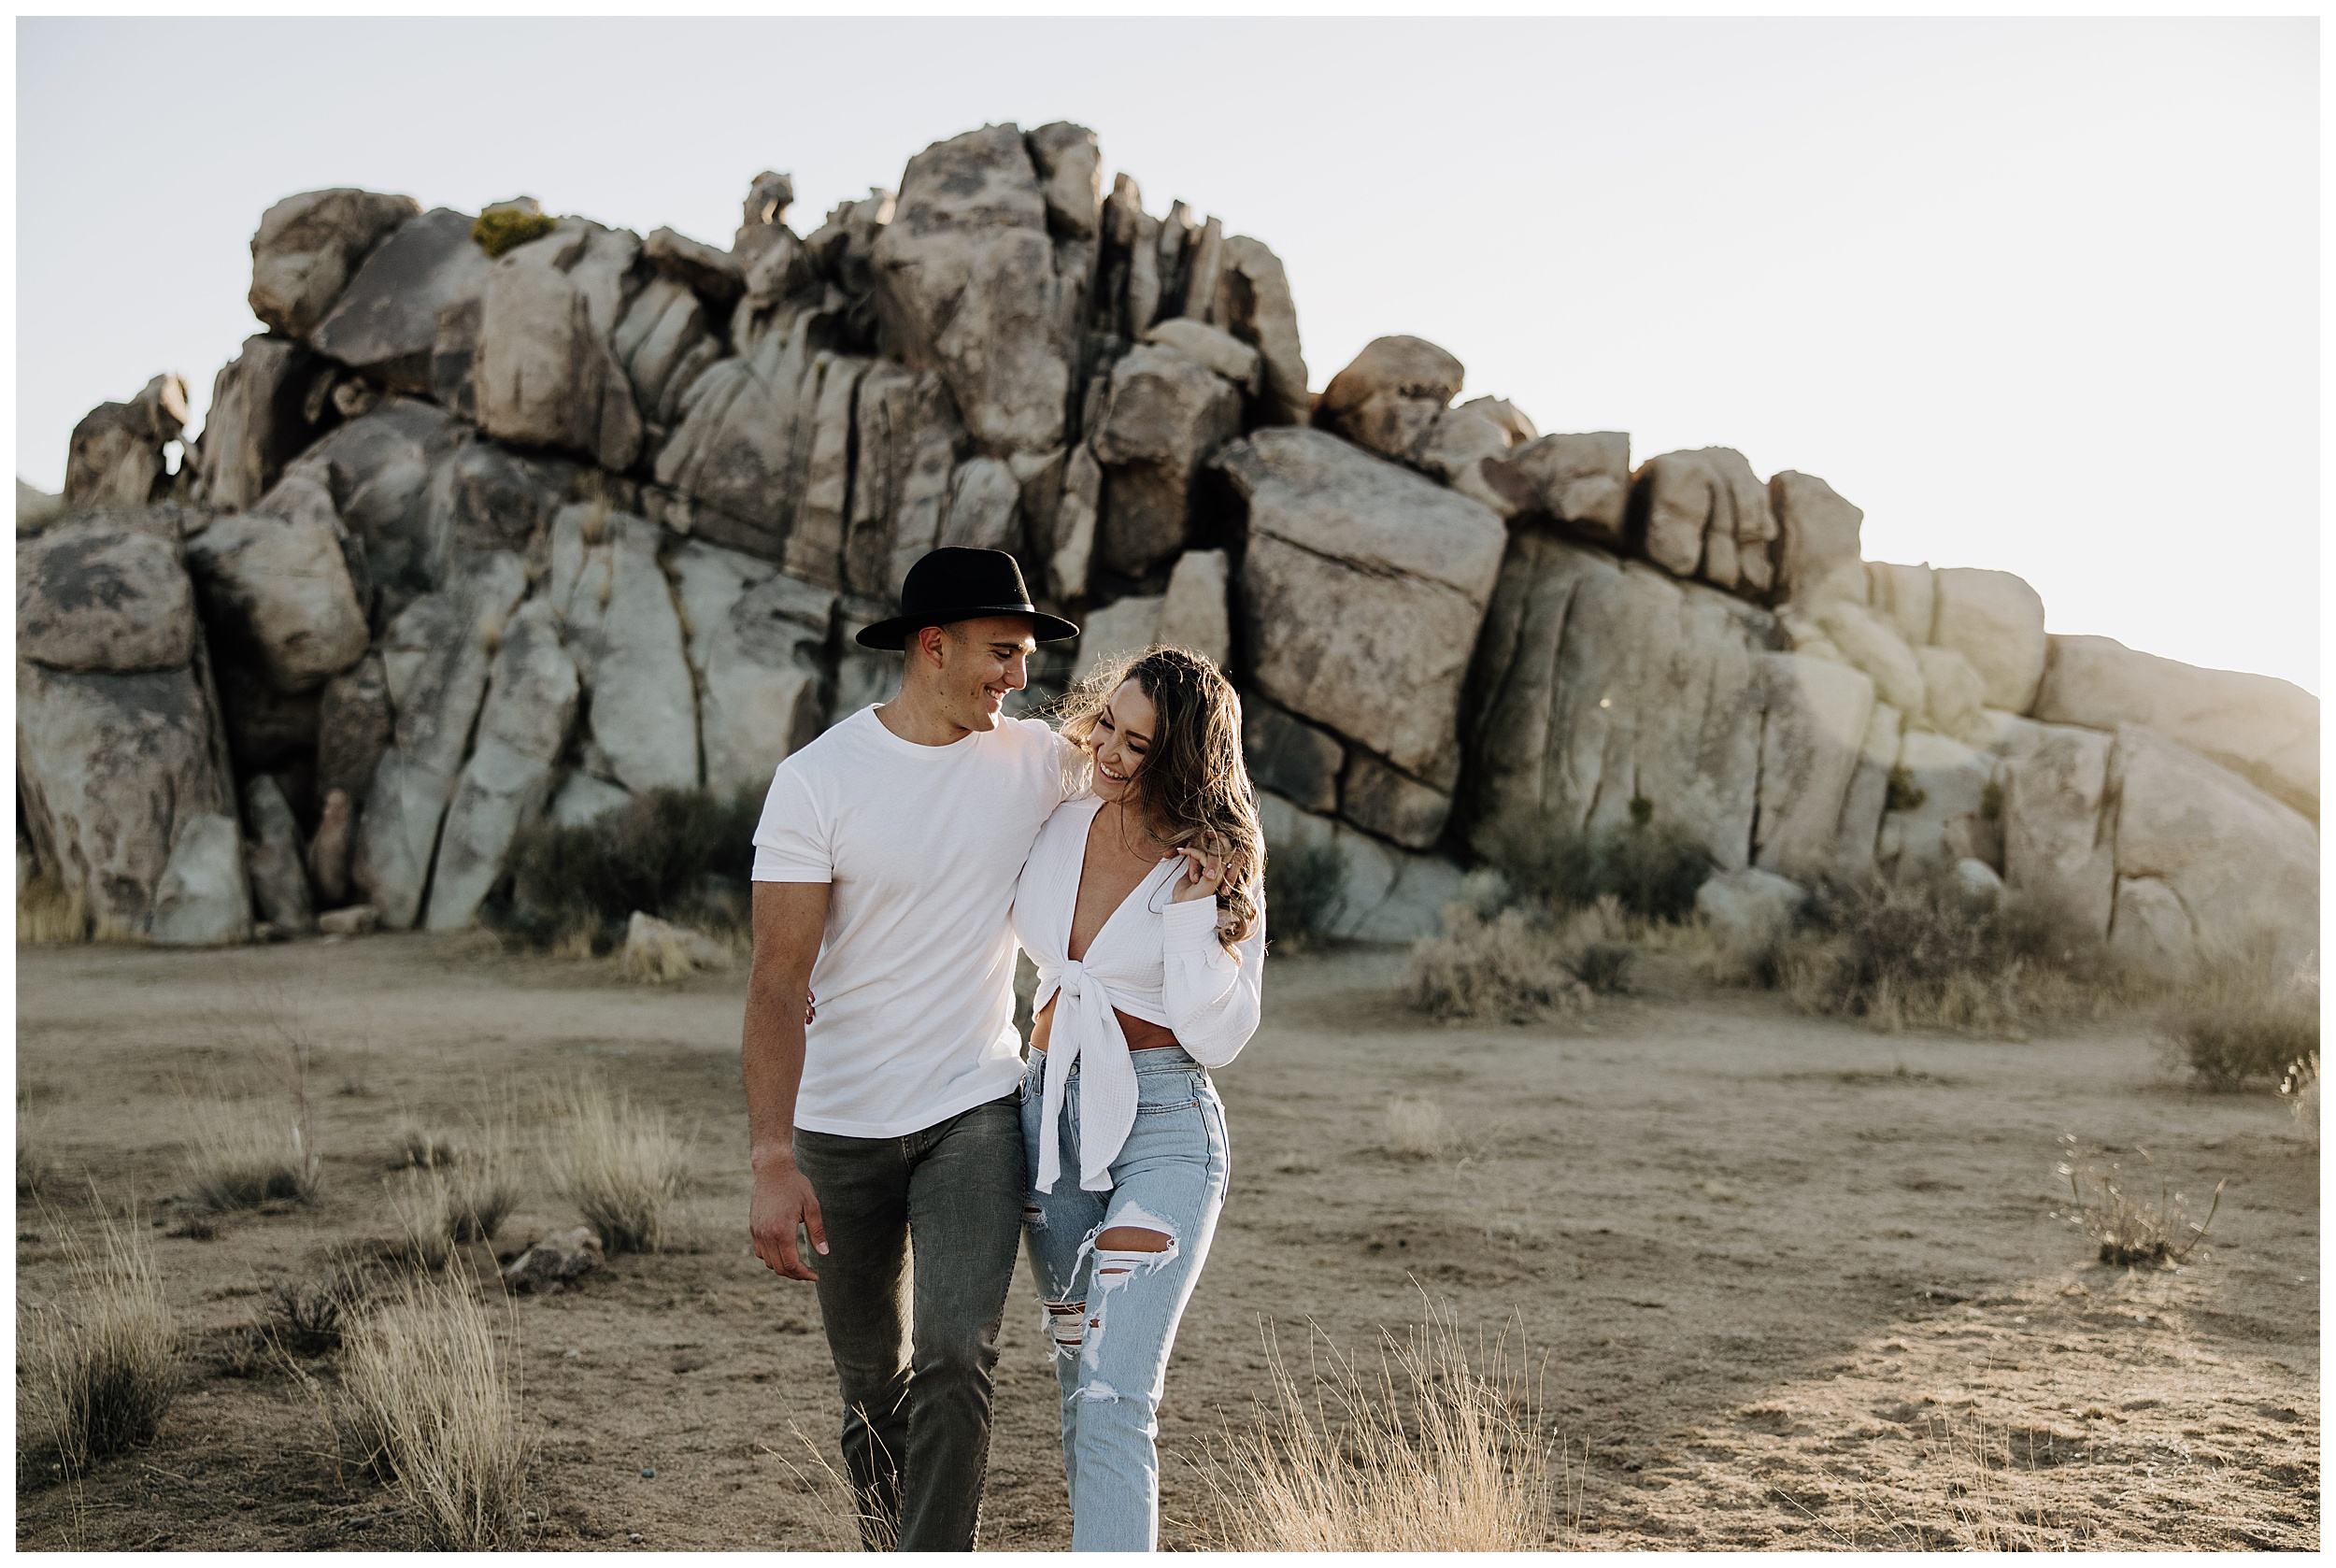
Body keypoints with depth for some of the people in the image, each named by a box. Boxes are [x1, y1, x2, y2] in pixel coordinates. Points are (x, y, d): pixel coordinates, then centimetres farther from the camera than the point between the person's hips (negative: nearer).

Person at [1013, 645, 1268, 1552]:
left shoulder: (1219, 868, -8)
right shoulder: (1060, 826, 5)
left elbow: (1217, 1035, -12)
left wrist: (1193, 913, -20)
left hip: (1162, 1122, -6)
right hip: (1049, 1111, 6)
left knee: (1113, 1399, -14)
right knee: (1078, 1374, 16)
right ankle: (1103, 1541, 30)